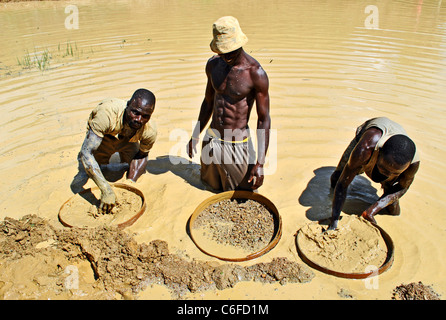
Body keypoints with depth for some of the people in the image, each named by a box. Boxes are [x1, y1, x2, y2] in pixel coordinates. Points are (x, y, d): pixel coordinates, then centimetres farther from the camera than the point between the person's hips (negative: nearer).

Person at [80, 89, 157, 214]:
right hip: (101, 137, -2)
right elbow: (86, 153, -48)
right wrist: (106, 190, -56)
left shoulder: (150, 131, -34)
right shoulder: (107, 113, -46)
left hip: (128, 141, 2)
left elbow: (142, 155, -12)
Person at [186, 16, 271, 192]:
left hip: (236, 145, -5)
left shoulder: (256, 74, -19)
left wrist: (260, 163, -20)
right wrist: (195, 136, 18)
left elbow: (264, 119, -15)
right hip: (211, 139, 6)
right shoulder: (213, 64, -1)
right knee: (211, 188, 24)